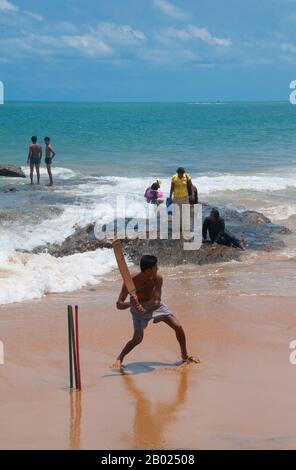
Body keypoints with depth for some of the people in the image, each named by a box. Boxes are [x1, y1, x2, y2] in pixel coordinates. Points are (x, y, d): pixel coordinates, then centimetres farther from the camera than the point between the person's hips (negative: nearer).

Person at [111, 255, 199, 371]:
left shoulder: (157, 278, -28)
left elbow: (157, 303, -30)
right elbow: (119, 305, -33)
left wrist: (144, 310, -49)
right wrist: (131, 303, -54)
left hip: (153, 304, 3)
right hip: (138, 308, -3)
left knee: (178, 326, -4)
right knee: (138, 338, -20)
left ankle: (185, 355, 18)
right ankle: (119, 359, 4)